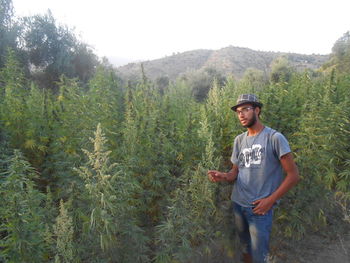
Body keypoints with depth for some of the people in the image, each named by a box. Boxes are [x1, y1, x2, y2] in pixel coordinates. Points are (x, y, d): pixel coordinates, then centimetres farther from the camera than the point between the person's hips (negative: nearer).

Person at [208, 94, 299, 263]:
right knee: (245, 249, 22)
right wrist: (224, 176, -11)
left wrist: (270, 200, -15)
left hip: (260, 207, -5)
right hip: (238, 204, 5)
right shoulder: (239, 140, 6)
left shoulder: (275, 138, -12)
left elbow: (293, 175, -11)